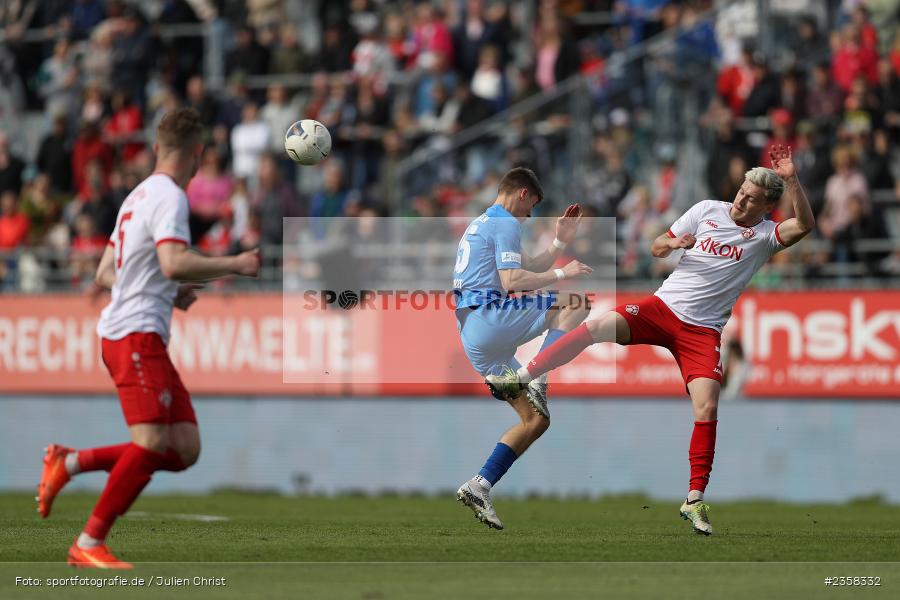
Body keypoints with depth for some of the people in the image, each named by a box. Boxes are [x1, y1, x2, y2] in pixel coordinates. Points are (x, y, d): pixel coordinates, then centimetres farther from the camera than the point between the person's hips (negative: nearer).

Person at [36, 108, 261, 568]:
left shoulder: (139, 196, 21)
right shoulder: (168, 197, -9)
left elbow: (105, 274, 26)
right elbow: (174, 263, -24)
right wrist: (235, 265, -15)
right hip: (136, 335, -10)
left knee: (184, 450, 2)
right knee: (152, 443, -18)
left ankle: (70, 462, 9)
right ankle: (89, 544, -14)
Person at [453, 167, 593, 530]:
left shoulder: (480, 225, 27)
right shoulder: (507, 224, -4)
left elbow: (528, 270, 29)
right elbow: (512, 281, -16)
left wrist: (560, 242, 24)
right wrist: (561, 274, -10)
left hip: (474, 336, 9)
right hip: (489, 319, -9)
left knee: (535, 420, 9)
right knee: (574, 304, -7)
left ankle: (478, 488, 0)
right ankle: (539, 381, -21)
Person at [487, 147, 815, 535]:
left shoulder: (765, 234, 0)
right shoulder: (707, 211, 6)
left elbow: (804, 225, -20)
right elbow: (657, 248, 12)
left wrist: (790, 179, -27)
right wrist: (673, 243, -11)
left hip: (703, 331, -1)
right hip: (663, 306, 1)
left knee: (707, 408, -17)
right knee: (597, 327, -23)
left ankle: (695, 501, -9)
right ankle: (520, 379, -15)